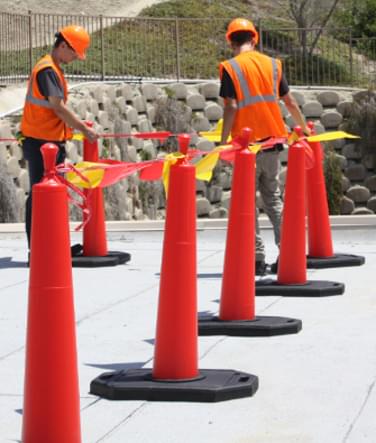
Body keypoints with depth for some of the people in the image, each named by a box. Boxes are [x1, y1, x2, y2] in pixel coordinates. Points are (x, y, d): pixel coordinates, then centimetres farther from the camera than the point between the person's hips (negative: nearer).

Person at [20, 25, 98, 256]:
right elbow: (58, 107, -19)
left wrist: (80, 125, 12)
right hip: (40, 143, -10)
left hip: (52, 141, 10)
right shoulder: (47, 70, -15)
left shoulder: (54, 69, 16)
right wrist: (84, 129, -13)